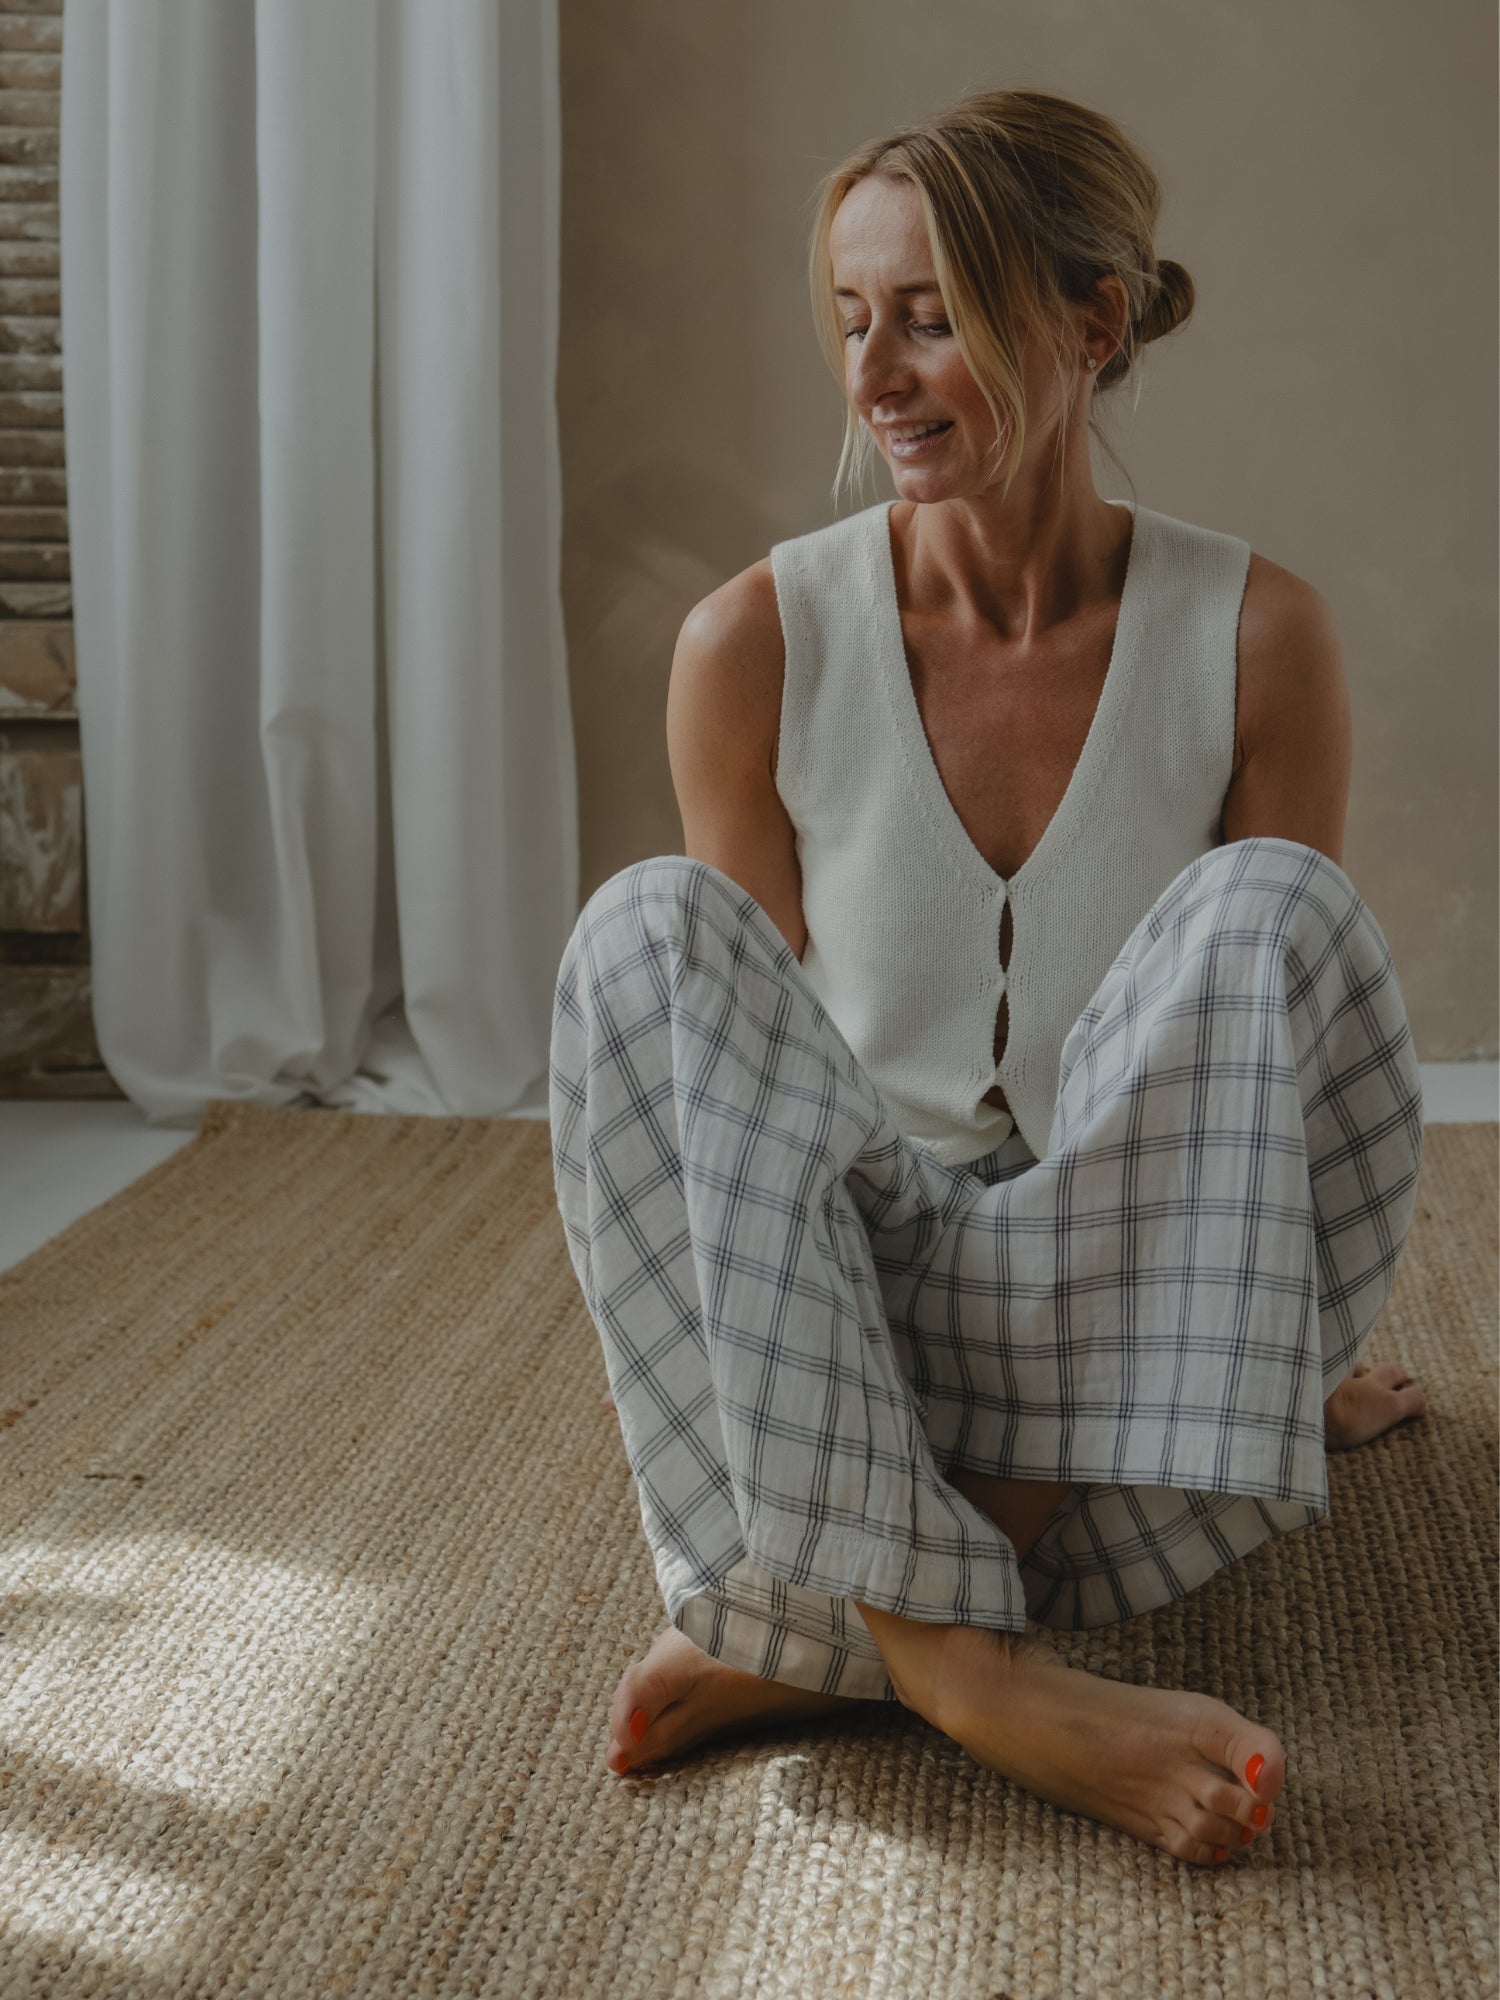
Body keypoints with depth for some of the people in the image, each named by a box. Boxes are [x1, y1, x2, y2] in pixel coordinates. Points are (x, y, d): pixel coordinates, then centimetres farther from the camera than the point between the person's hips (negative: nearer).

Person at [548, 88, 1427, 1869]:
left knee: (1271, 907, -28)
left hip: (1136, 1298, 0)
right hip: (845, 1301, 1)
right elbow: (740, 1048, 2)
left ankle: (827, 1628, -31)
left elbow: (1281, 985, 4)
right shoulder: (756, 646, -4)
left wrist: (1289, 1355, 4)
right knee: (650, 926, -26)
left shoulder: (1254, 637, -4)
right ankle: (945, 1645, -39)